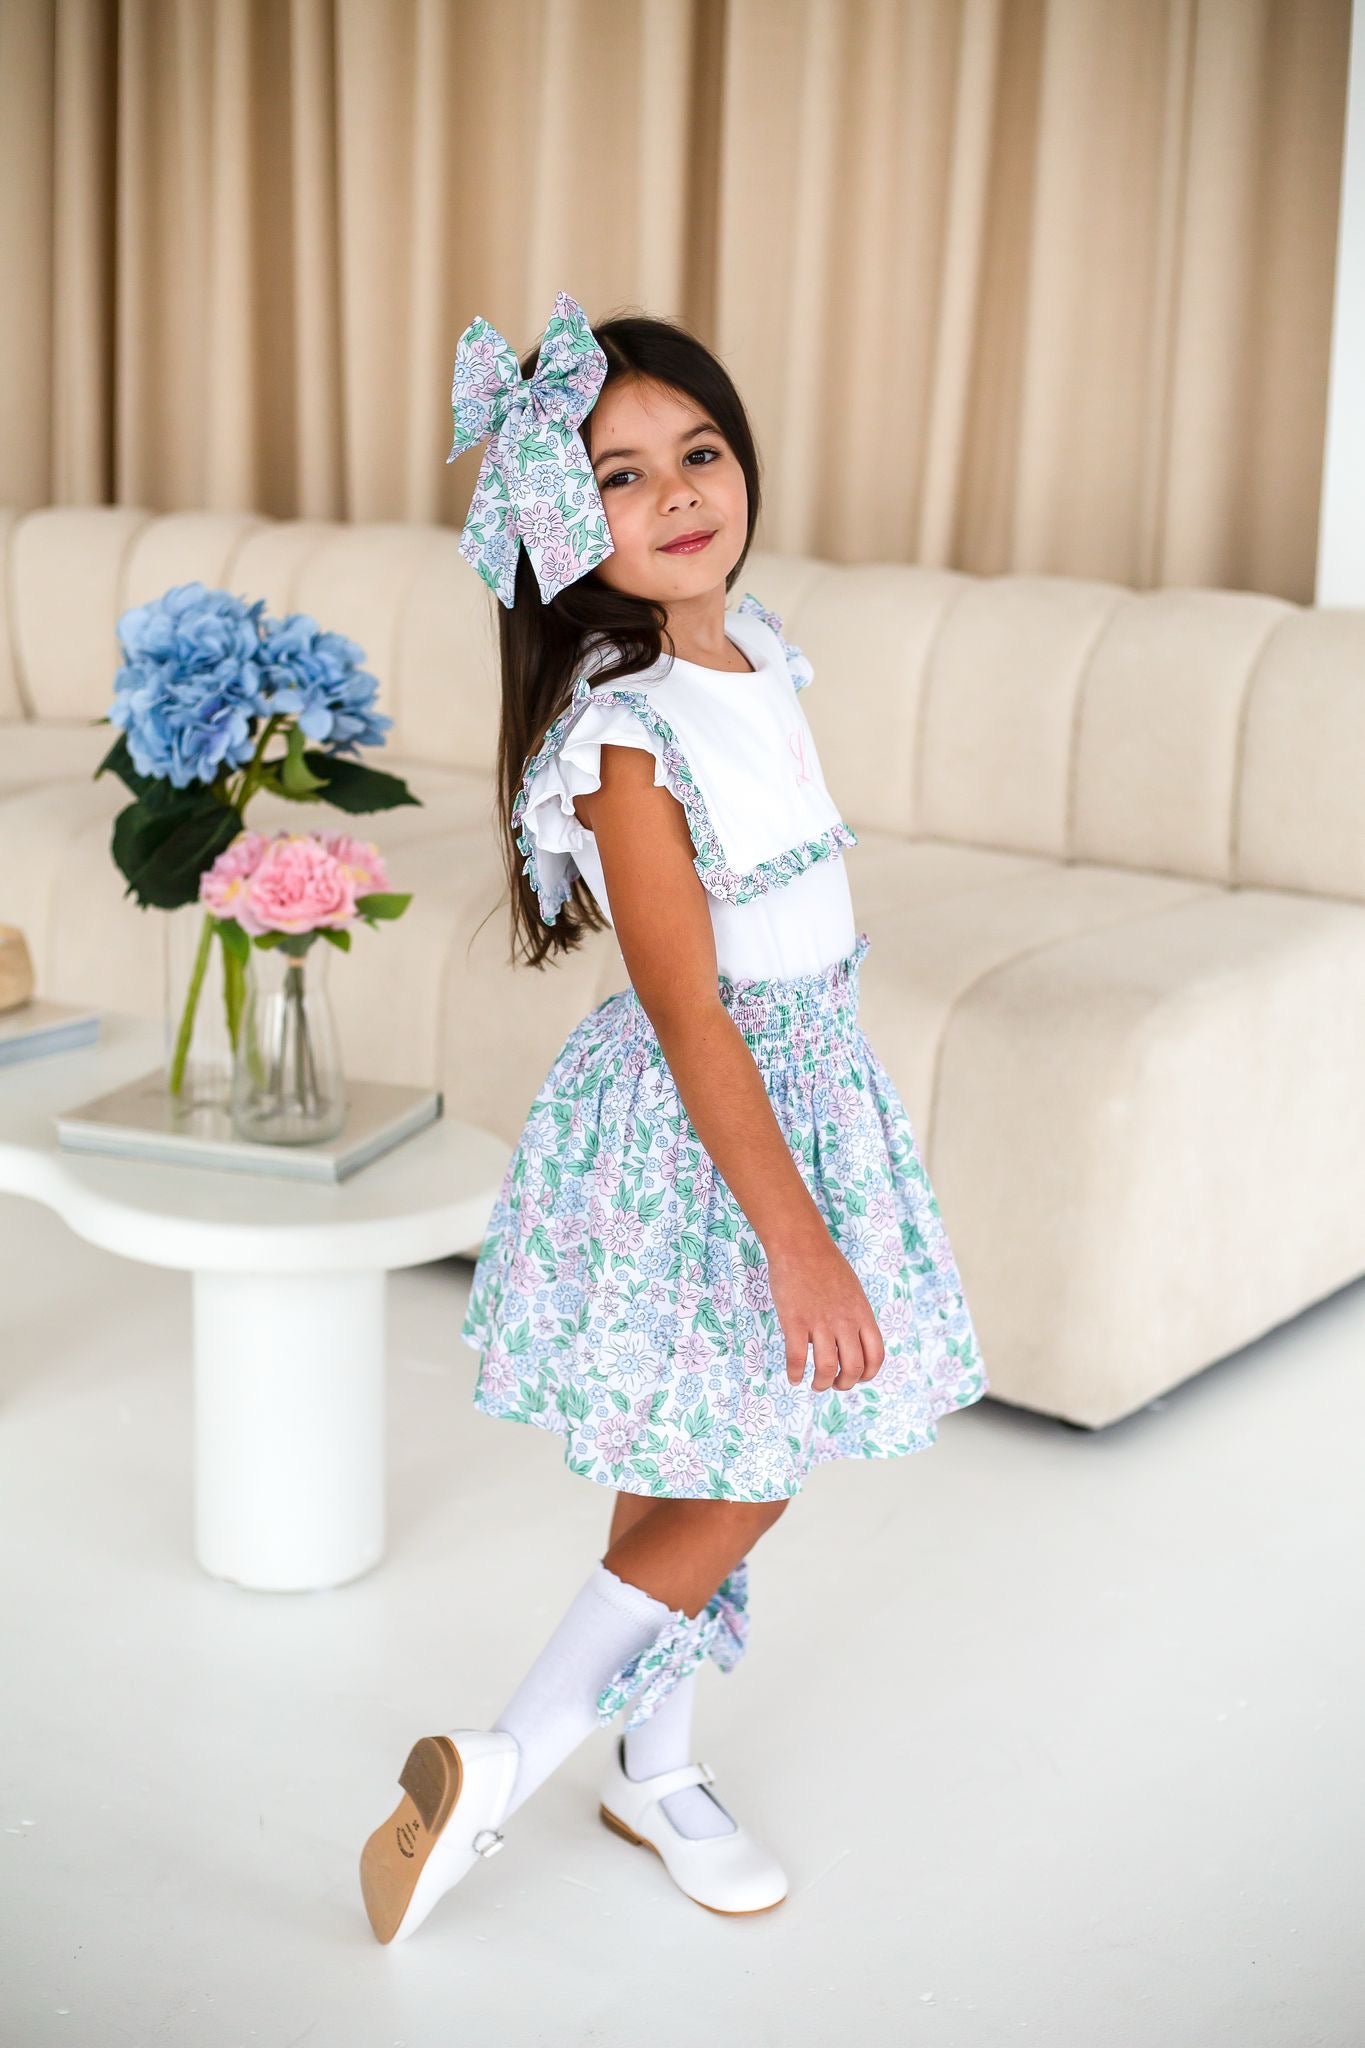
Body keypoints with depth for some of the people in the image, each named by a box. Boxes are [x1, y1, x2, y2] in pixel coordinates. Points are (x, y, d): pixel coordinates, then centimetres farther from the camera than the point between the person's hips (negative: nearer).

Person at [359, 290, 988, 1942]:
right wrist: (797, 1239, -24)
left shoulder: (749, 652, 2)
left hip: (804, 1083, 8)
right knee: (729, 1486, 1)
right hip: (696, 1131, -8)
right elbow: (689, 1015, -25)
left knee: (702, 1475, 17)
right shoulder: (628, 734, -24)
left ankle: (657, 1771, 34)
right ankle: (497, 1769, 13)